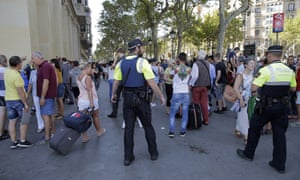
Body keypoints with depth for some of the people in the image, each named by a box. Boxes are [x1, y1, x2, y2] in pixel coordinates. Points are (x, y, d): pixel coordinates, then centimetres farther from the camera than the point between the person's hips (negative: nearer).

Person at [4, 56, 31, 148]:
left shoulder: (7, 72, 2)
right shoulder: (16, 76, -23)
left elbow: (14, 65, 28)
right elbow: (20, 92, -23)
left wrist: (20, 59, 31)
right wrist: (26, 104, -19)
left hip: (8, 100, 8)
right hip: (18, 100, -8)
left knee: (12, 121, 10)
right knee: (25, 120, 4)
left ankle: (13, 142, 16)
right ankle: (22, 141, 7)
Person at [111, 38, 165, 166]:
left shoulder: (121, 63, 3)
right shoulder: (142, 62, -12)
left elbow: (116, 82, 8)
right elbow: (151, 82, -16)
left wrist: (113, 94, 24)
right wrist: (161, 96, -7)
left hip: (127, 98, 4)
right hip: (141, 98, -4)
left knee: (128, 128, 10)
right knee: (148, 126, 13)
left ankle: (128, 157, 17)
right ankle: (153, 153, 26)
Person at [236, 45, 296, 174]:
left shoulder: (265, 70, -16)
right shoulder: (289, 71, 2)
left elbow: (253, 88, -18)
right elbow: (293, 88, 13)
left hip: (266, 106, -5)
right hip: (282, 106, 5)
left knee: (255, 129, 13)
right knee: (280, 133, 10)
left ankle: (248, 154, 28)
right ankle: (279, 164, 18)